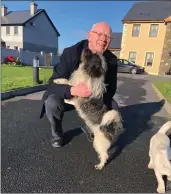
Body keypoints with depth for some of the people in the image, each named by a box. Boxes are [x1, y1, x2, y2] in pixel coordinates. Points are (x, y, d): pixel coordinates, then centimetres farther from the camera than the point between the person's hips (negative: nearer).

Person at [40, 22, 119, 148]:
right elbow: (53, 83, -26)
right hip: (68, 96, -3)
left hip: (94, 98, 4)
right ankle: (57, 134, 3)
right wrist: (73, 90, -48)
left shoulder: (112, 60, -13)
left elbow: (111, 89, -8)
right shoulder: (71, 53, -23)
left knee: (113, 107, -16)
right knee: (52, 103, -32)